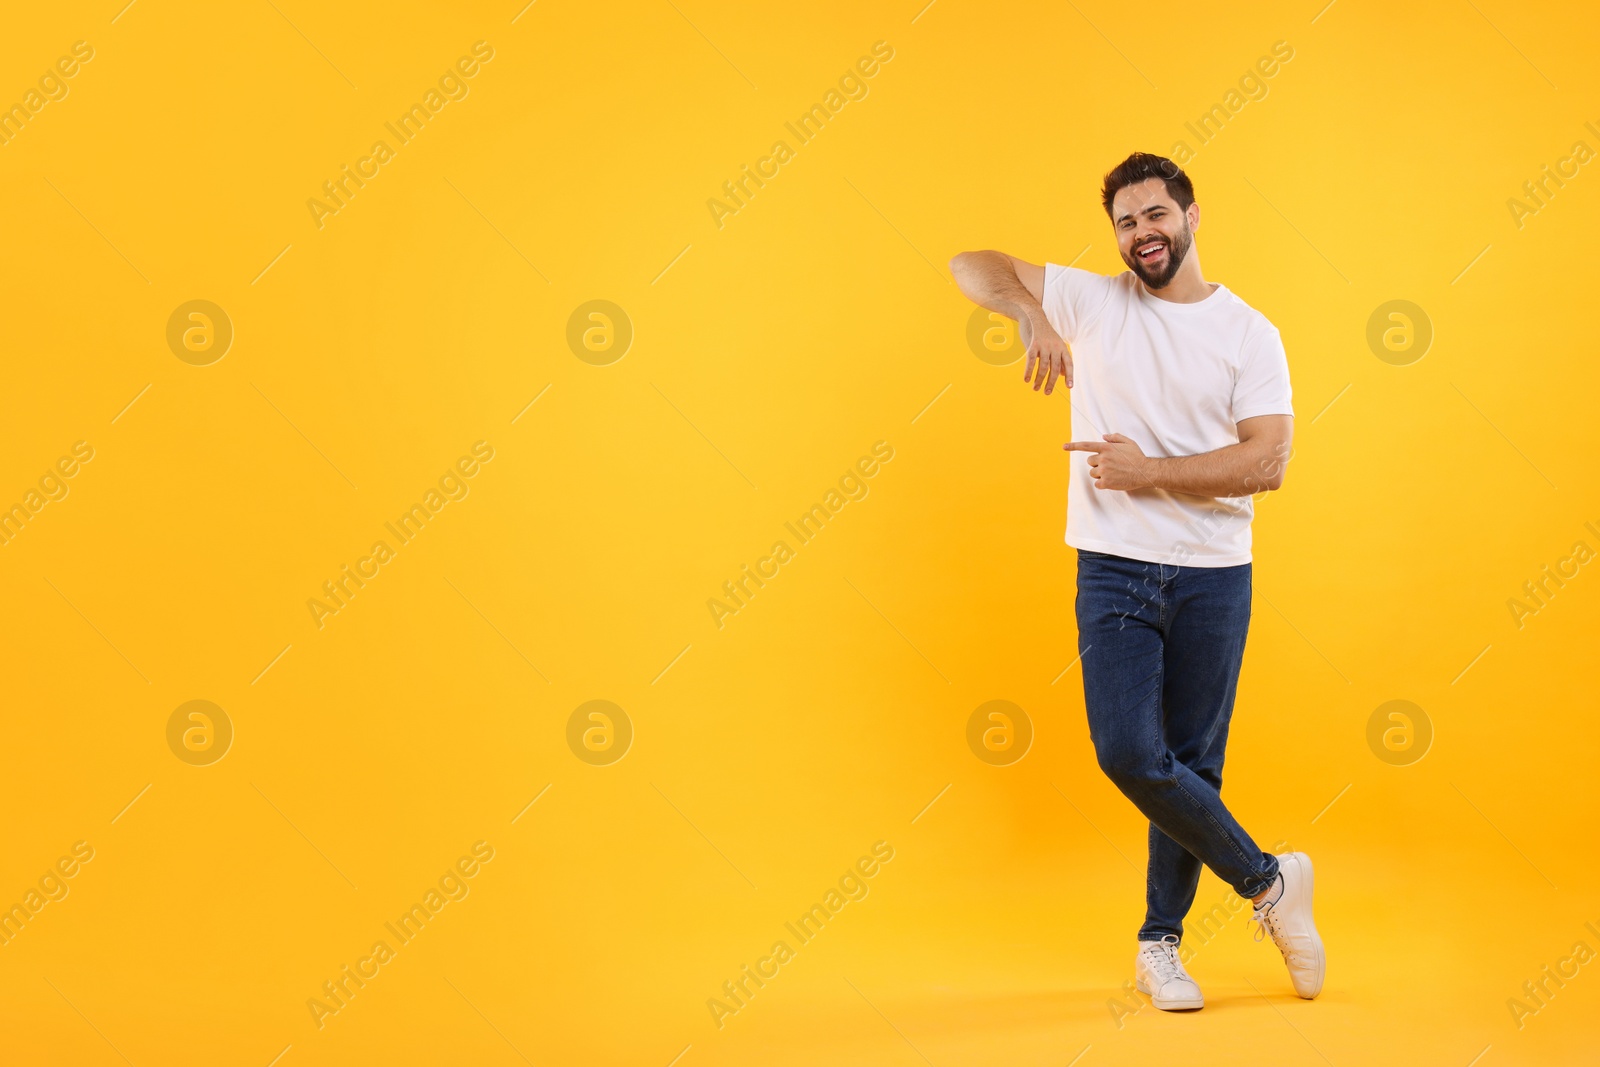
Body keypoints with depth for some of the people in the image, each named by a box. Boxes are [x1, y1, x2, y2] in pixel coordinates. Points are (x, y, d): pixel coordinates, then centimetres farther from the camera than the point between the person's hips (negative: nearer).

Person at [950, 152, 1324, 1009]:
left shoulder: (1249, 334, 1)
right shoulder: (1092, 302, 4)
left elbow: (1266, 462, -9)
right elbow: (972, 266, 1)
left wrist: (1147, 471, -14)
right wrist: (1032, 316, -18)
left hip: (1213, 576, 0)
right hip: (1114, 571, 0)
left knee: (1193, 765, 6)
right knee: (1129, 755, -11)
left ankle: (1160, 945, 24)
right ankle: (1268, 881, 11)